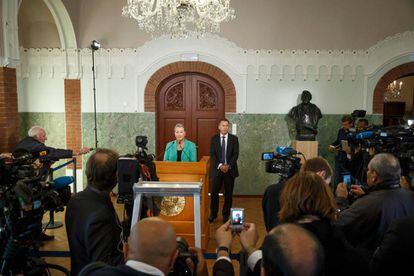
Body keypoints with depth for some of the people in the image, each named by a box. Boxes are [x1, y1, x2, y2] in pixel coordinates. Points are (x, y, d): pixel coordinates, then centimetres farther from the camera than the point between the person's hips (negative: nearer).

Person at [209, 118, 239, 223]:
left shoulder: (234, 138, 3)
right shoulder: (214, 138, 4)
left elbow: (236, 154, -4)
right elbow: (212, 154, -2)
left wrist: (228, 165, -16)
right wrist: (220, 165, -15)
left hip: (230, 169, 0)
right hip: (217, 169, 0)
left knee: (228, 193, 6)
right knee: (214, 192, 1)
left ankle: (226, 215, 18)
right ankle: (213, 214, 16)